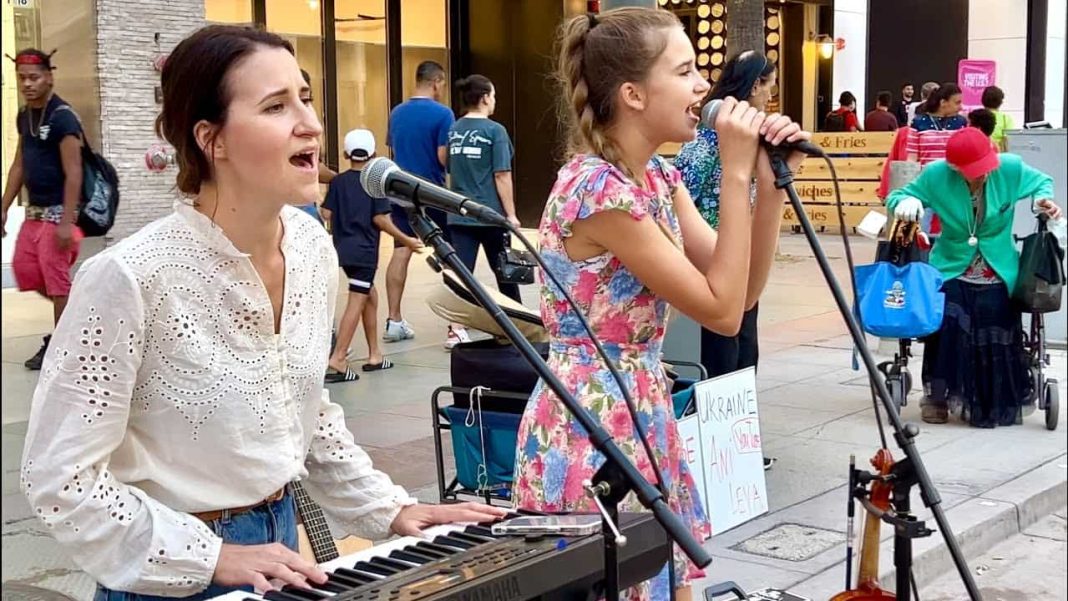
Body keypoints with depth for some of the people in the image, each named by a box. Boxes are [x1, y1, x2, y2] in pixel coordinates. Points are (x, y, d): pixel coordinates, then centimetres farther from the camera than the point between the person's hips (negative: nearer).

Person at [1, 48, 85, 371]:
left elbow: (73, 174, -19)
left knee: (56, 278, -4)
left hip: (57, 211, -8)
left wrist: (66, 222, -24)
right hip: (34, 210, 8)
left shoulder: (62, 117, -15)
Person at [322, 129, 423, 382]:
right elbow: (380, 219, -11)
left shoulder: (338, 182, 6)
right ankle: (337, 361, -16)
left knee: (370, 295, 20)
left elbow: (326, 213, 0)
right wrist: (406, 240, -2)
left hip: (343, 249, 5)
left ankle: (374, 355, 22)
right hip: (364, 250, -5)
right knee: (356, 302, -7)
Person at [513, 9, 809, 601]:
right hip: (590, 430, -9)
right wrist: (736, 174, -19)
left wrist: (770, 180, -5)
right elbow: (722, 312, -20)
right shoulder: (598, 188, -22)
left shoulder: (659, 177, 6)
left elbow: (740, 291, 4)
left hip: (642, 419, 9)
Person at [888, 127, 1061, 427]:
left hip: (999, 275, 2)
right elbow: (898, 195, -1)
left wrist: (1044, 199, -12)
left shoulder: (1011, 169, -11)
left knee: (998, 342, 0)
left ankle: (998, 403, 21)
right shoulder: (936, 176, -14)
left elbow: (1042, 181, 10)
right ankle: (936, 396, -1)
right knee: (946, 328, -20)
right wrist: (906, 203, -25)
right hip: (951, 269, -1)